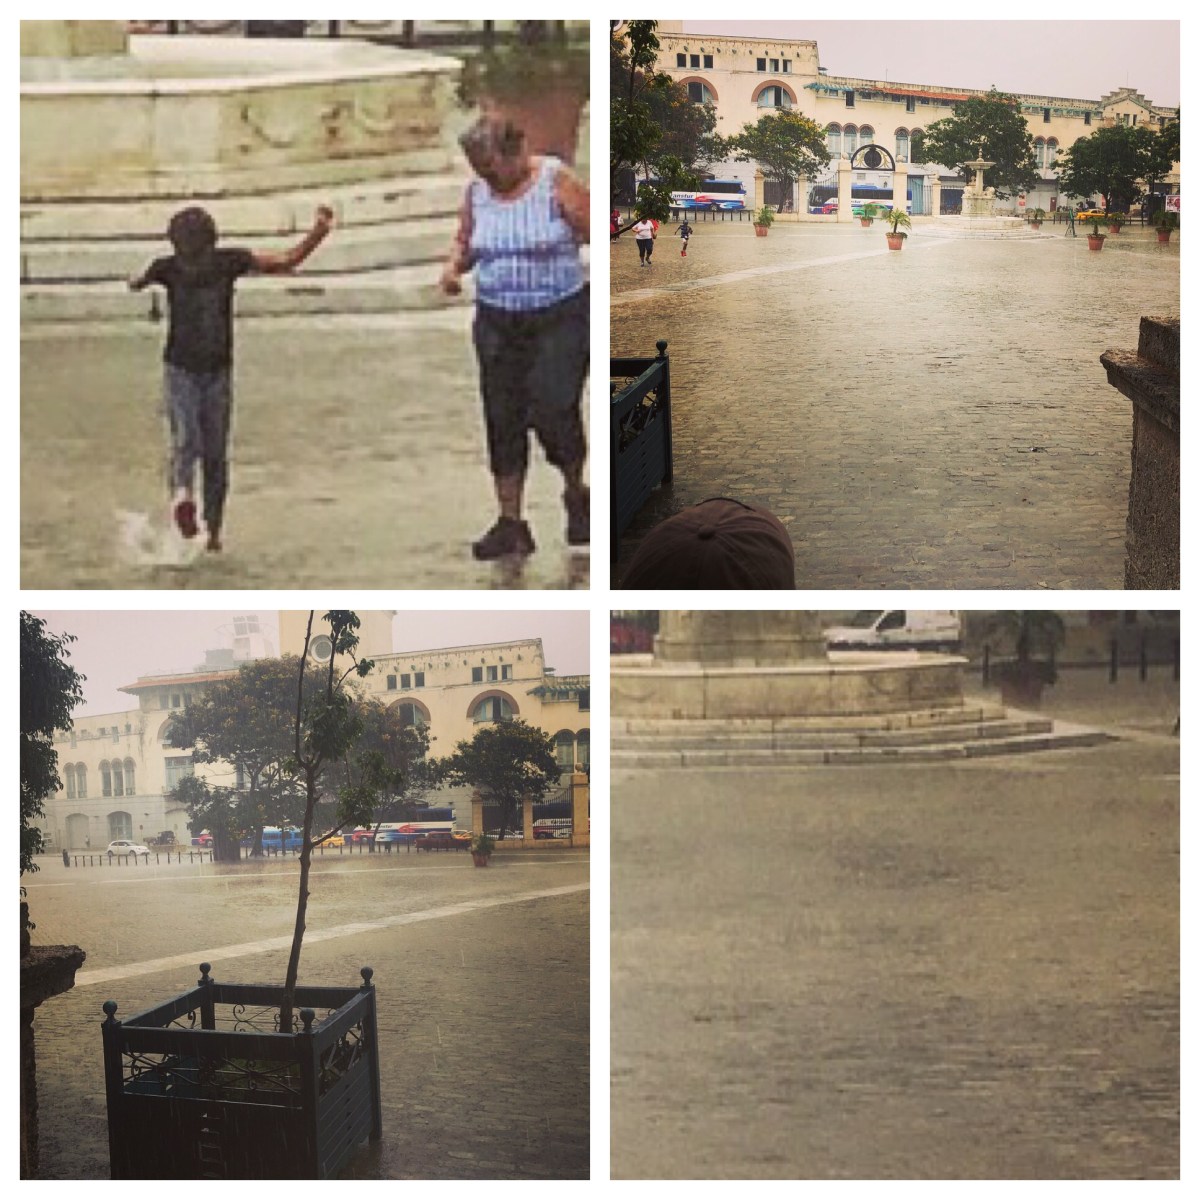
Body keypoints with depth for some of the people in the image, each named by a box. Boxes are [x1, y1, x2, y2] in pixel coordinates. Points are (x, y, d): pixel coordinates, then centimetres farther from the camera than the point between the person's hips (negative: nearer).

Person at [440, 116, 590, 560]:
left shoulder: (556, 182, -8)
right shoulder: (476, 191, 5)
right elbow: (465, 241, 18)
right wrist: (454, 265, -4)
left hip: (560, 317, -5)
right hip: (497, 321, 5)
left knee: (553, 409, -14)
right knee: (503, 421, 4)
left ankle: (575, 493, 15)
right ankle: (510, 523, 13)